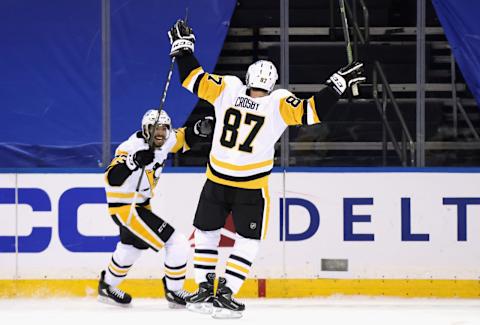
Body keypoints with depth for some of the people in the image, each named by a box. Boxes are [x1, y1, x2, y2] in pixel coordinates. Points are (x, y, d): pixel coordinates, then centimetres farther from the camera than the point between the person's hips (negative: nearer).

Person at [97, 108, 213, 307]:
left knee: (132, 247, 32)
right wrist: (133, 161, -51)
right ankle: (174, 292, 1)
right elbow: (112, 178, -35)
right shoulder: (132, 147, -27)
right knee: (177, 243, -14)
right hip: (125, 207, -10)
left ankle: (107, 287, 51)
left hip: (141, 203, 10)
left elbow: (183, 139, 14)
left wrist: (199, 129, -7)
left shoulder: (164, 141, -5)